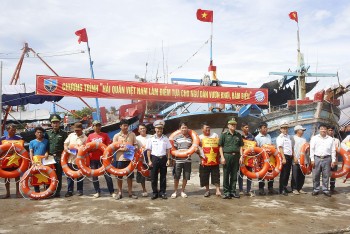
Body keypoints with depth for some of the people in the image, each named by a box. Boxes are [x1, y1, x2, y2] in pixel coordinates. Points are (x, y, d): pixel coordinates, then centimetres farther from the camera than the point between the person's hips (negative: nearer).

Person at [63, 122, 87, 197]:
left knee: (79, 176, 7)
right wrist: (66, 148, -8)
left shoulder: (85, 138, -4)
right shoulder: (71, 135, 9)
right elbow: (66, 143, 12)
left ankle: (79, 190, 19)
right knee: (69, 176, 9)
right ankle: (70, 191, 18)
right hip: (70, 159, 4)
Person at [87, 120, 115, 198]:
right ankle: (97, 192, 22)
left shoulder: (105, 135, 3)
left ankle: (112, 192, 6)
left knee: (107, 175, -2)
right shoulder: (90, 136, 7)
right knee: (94, 175, 9)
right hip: (93, 159, 3)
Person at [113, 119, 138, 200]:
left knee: (130, 175, 9)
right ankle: (120, 192, 19)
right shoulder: (116, 136, -1)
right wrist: (122, 149, -18)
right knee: (119, 176, 7)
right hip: (120, 158, -1)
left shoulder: (132, 134, 4)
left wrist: (135, 148, -14)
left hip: (130, 158, 1)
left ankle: (130, 192, 21)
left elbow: (135, 144, 9)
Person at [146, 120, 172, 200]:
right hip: (154, 158, -1)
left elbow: (168, 150, 8)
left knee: (163, 176, 8)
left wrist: (168, 159, 0)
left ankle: (162, 192, 18)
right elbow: (148, 150, 1)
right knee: (153, 177, 3)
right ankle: (155, 193, 14)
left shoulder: (165, 138, 7)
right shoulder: (151, 139, 1)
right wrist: (149, 161, -5)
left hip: (163, 158, 2)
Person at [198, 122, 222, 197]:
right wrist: (202, 155, -18)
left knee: (216, 177, 0)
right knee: (205, 177, 7)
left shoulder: (215, 135, 10)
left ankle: (218, 190, 4)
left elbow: (219, 146, 10)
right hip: (205, 161, -1)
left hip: (215, 161, 1)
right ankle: (207, 190, 20)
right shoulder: (200, 137, 4)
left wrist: (219, 156, 3)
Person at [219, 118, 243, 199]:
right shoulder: (224, 134, 4)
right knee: (226, 175, 0)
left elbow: (240, 146, 15)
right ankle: (226, 192, 7)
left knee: (234, 175, 7)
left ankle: (233, 191, 17)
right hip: (227, 155, -3)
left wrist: (241, 156, 4)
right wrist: (222, 157, -7)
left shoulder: (238, 135, 14)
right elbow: (220, 146, 1)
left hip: (236, 156, 3)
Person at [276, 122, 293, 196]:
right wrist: (283, 158, -21)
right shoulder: (280, 137, -7)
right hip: (284, 156, -8)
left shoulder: (288, 136, 17)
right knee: (283, 173, -5)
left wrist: (292, 155, 12)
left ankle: (285, 188, 22)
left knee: (288, 173, 12)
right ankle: (282, 190, 1)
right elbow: (280, 148, -15)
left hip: (289, 157, 8)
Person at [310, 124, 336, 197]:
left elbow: (333, 150, 8)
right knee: (316, 176, 3)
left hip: (327, 159, 1)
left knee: (326, 176, 5)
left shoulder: (330, 139, 10)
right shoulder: (314, 138, 7)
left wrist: (333, 160, 2)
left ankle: (325, 190, 16)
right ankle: (316, 190, 13)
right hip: (317, 158, -1)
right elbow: (312, 149, 3)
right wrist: (312, 159, -3)